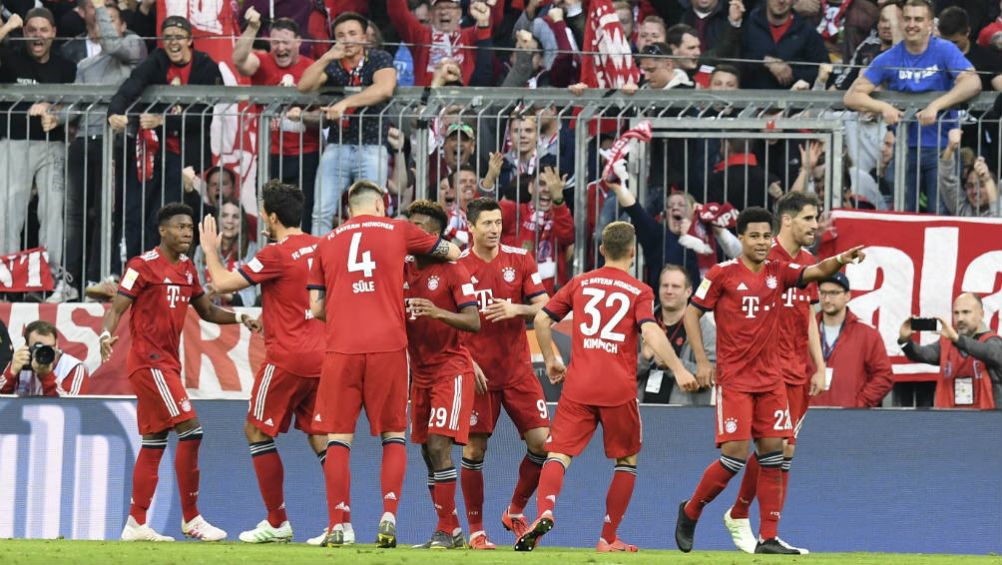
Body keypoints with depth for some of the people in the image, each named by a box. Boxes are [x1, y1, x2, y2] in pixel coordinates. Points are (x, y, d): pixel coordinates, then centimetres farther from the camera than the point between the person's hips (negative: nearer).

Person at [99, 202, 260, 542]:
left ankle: (136, 524, 14)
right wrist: (106, 335, -33)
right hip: (149, 360, -9)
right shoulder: (144, 266, -9)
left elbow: (207, 311, 23)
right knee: (189, 428, -14)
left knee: (154, 443, 10)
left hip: (167, 362, 9)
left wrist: (239, 319, 6)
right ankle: (191, 518, -9)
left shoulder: (187, 269, 14)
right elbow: (117, 308, -14)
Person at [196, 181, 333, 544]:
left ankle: (277, 523, 6)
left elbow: (223, 284, -9)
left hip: (288, 357, -7)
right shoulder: (319, 248, 8)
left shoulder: (277, 254, -13)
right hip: (322, 356, 7)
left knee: (257, 430, 7)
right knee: (318, 435, 10)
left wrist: (210, 252, 8)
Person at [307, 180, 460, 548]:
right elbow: (454, 252, 20)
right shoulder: (396, 231, 10)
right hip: (388, 346, -1)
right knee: (393, 435, 10)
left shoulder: (327, 242, 13)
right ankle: (388, 517, -3)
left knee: (339, 438, 4)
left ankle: (337, 526, -2)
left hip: (341, 348, 1)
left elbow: (316, 307, 12)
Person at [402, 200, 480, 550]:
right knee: (428, 452, 7)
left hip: (451, 369, -7)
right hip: (420, 372, 7)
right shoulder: (402, 271, 8)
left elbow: (473, 322, -17)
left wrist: (439, 312, -32)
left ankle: (445, 531, -12)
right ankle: (453, 531, 17)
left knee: (439, 445, -16)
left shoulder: (452, 271, -10)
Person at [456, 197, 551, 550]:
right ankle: (475, 530, 7)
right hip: (477, 371, -2)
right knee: (474, 449, -4)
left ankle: (516, 512, 16)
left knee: (541, 441, -5)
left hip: (517, 370, 2)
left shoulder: (520, 259, 4)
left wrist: (517, 309, -19)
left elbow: (543, 307, 1)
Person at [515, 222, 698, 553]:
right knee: (627, 459, 16)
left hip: (577, 388, 2)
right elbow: (651, 333, -14)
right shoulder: (639, 292, 1)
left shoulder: (580, 284, 11)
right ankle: (609, 539, 14)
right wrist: (678, 369, -15)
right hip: (618, 389, -2)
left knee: (559, 454, -3)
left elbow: (542, 320, 10)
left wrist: (551, 361, 22)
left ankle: (544, 513, -32)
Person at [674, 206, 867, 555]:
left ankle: (768, 538, 4)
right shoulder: (723, 274, -5)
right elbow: (691, 314, -1)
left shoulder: (778, 273, 6)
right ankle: (690, 511, 12)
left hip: (770, 378, 5)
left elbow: (815, 272, -8)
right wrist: (701, 361, -9)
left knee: (772, 453, 1)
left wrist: (840, 260, -29)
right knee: (735, 455, -11)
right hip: (733, 379, -5)